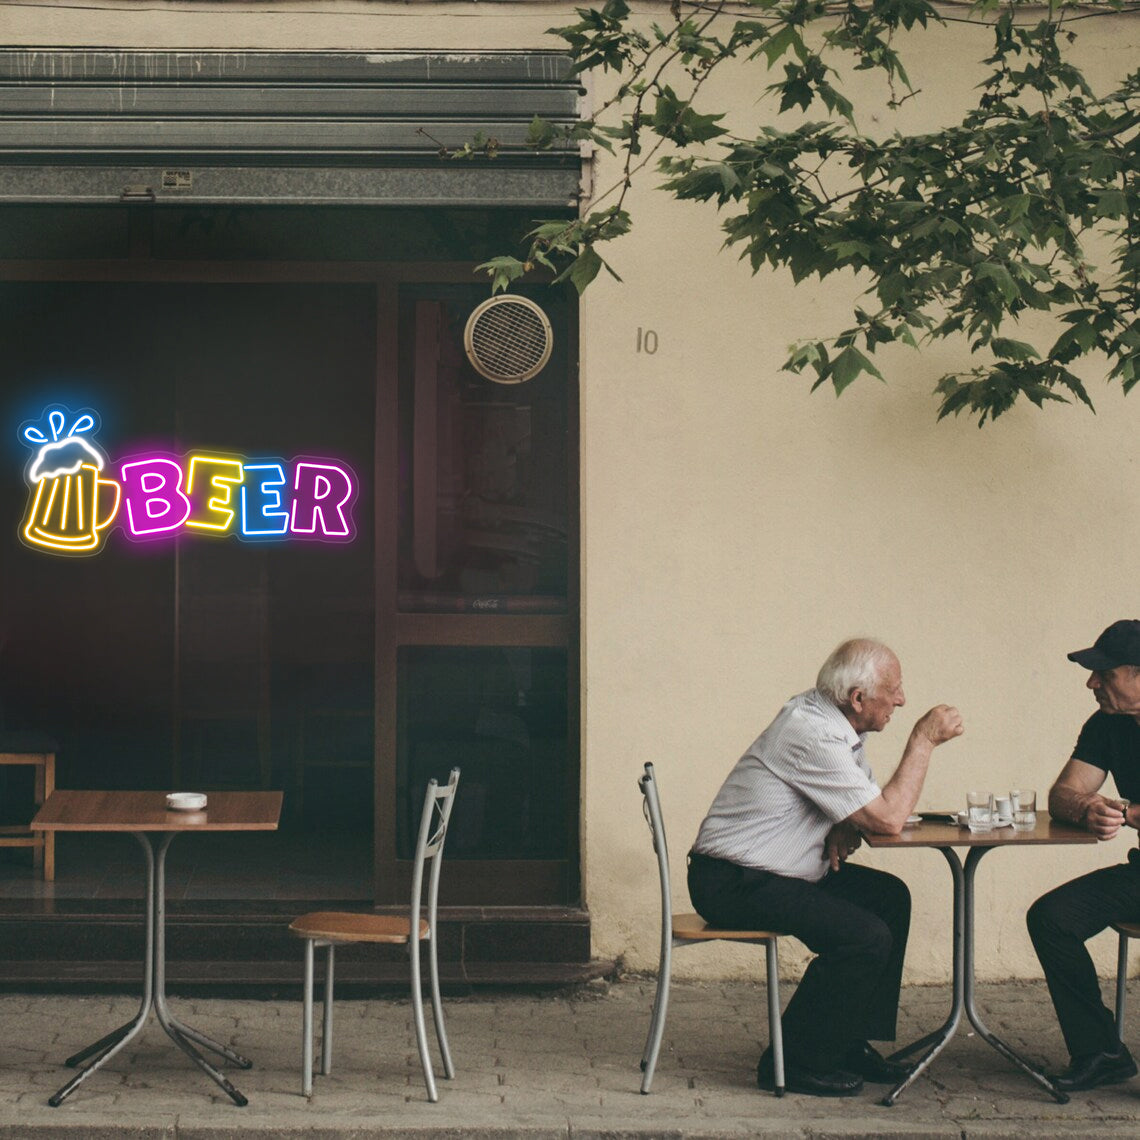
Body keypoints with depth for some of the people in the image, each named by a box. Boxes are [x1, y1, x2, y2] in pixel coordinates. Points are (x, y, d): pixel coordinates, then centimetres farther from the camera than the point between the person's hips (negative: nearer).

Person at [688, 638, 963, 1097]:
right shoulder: (812, 735, -24)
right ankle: (795, 1062, -7)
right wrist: (923, 741, -14)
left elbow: (872, 803, 18)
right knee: (866, 936, -21)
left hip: (772, 870, 11)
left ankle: (851, 1043, 13)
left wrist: (844, 831, -5)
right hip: (732, 883, -11)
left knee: (890, 897, 9)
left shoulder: (832, 719, 7)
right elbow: (889, 818, -23)